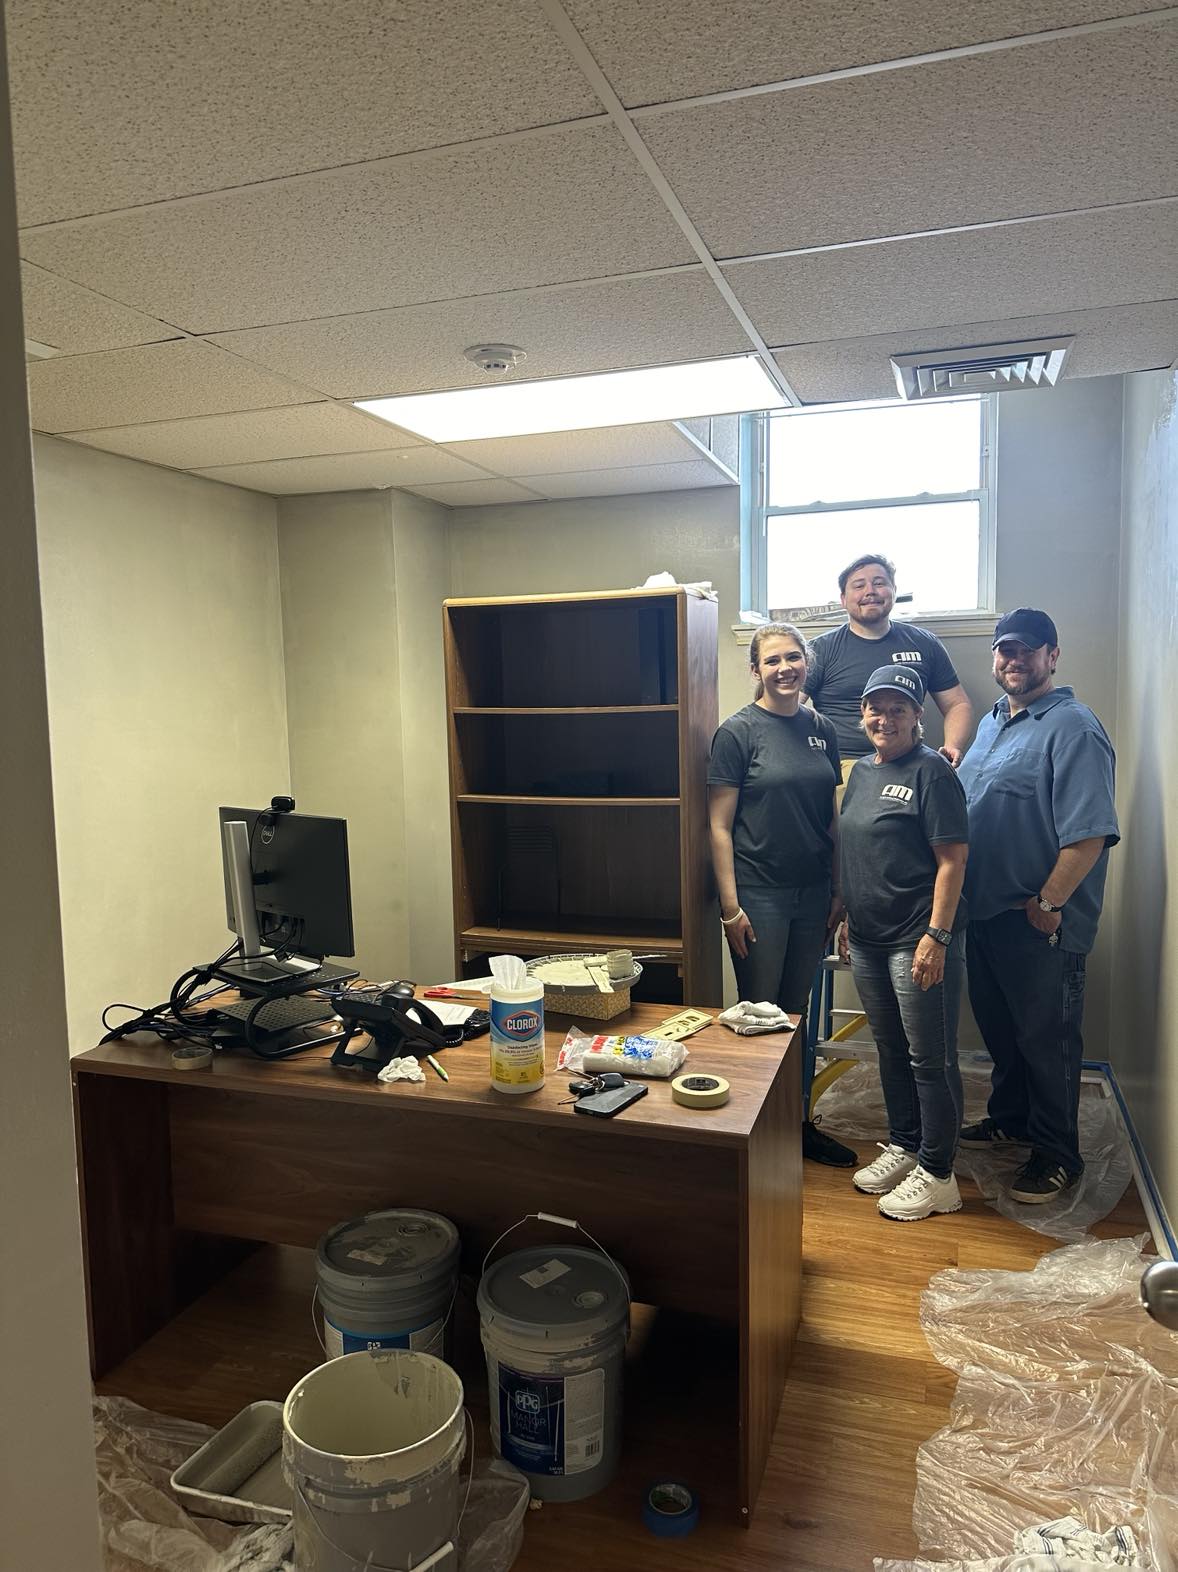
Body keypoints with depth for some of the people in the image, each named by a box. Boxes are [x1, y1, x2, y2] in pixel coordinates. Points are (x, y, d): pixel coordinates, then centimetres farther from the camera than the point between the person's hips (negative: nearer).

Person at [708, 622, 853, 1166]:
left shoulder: (821, 730, 7)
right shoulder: (738, 731, -9)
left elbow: (831, 817, 12)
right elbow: (719, 825, -10)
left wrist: (839, 891, 9)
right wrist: (730, 907, -14)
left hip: (813, 893, 5)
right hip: (759, 894, -5)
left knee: (796, 1011, 16)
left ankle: (798, 1122, 30)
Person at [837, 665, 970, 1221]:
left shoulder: (931, 771, -12)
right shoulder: (862, 770, 12)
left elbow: (952, 859, -15)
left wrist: (936, 935, -20)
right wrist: (848, 917, 18)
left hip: (918, 939, -8)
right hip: (868, 938, 8)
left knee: (930, 1057, 3)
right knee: (890, 1049, 19)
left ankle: (937, 1175, 16)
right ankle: (902, 1145, 35)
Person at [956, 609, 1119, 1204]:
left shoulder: (1073, 727, -16)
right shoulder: (992, 722, 12)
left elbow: (1090, 833, -23)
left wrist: (1047, 904, -19)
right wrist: (963, 898, 13)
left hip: (1041, 925, -8)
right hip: (985, 911, 8)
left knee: (1047, 1041, 6)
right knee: (999, 1028, 21)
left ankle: (1057, 1156, 22)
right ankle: (1009, 1117, 41)